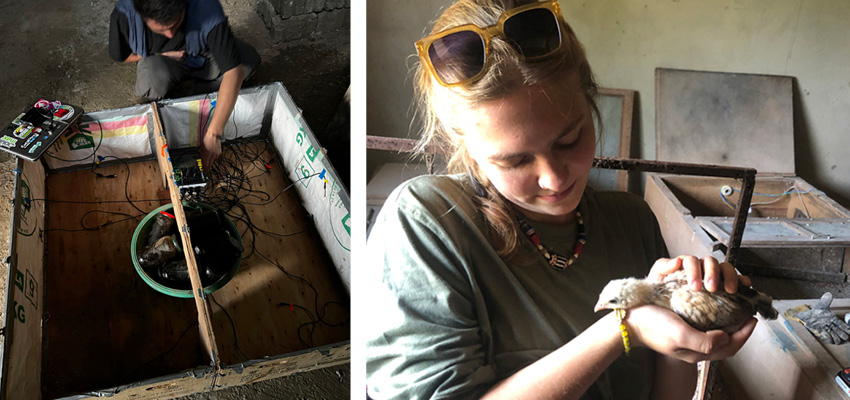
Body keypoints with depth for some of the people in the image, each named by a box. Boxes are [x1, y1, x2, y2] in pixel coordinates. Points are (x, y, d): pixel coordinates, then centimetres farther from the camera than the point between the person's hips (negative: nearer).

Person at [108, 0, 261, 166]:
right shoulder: (125, 14, -32)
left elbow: (234, 71, -43)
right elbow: (120, 56, -9)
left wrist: (213, 134, -47)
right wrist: (161, 55, -24)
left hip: (201, 56, 1)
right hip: (157, 59, 0)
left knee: (249, 59, -28)